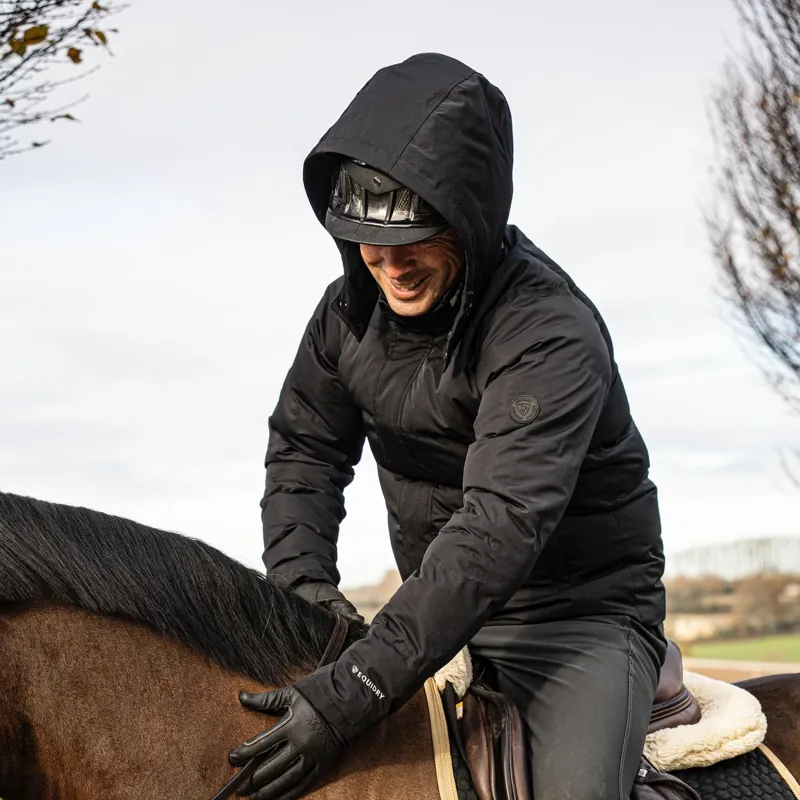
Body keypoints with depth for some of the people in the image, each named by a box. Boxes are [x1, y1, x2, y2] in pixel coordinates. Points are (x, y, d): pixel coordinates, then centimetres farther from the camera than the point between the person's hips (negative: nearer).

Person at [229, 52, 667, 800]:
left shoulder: (550, 332, -27)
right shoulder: (350, 310, -4)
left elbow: (501, 528, -36)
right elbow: (303, 448, 8)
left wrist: (350, 695, -43)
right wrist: (305, 581, -14)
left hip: (580, 614, -6)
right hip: (442, 609, 6)